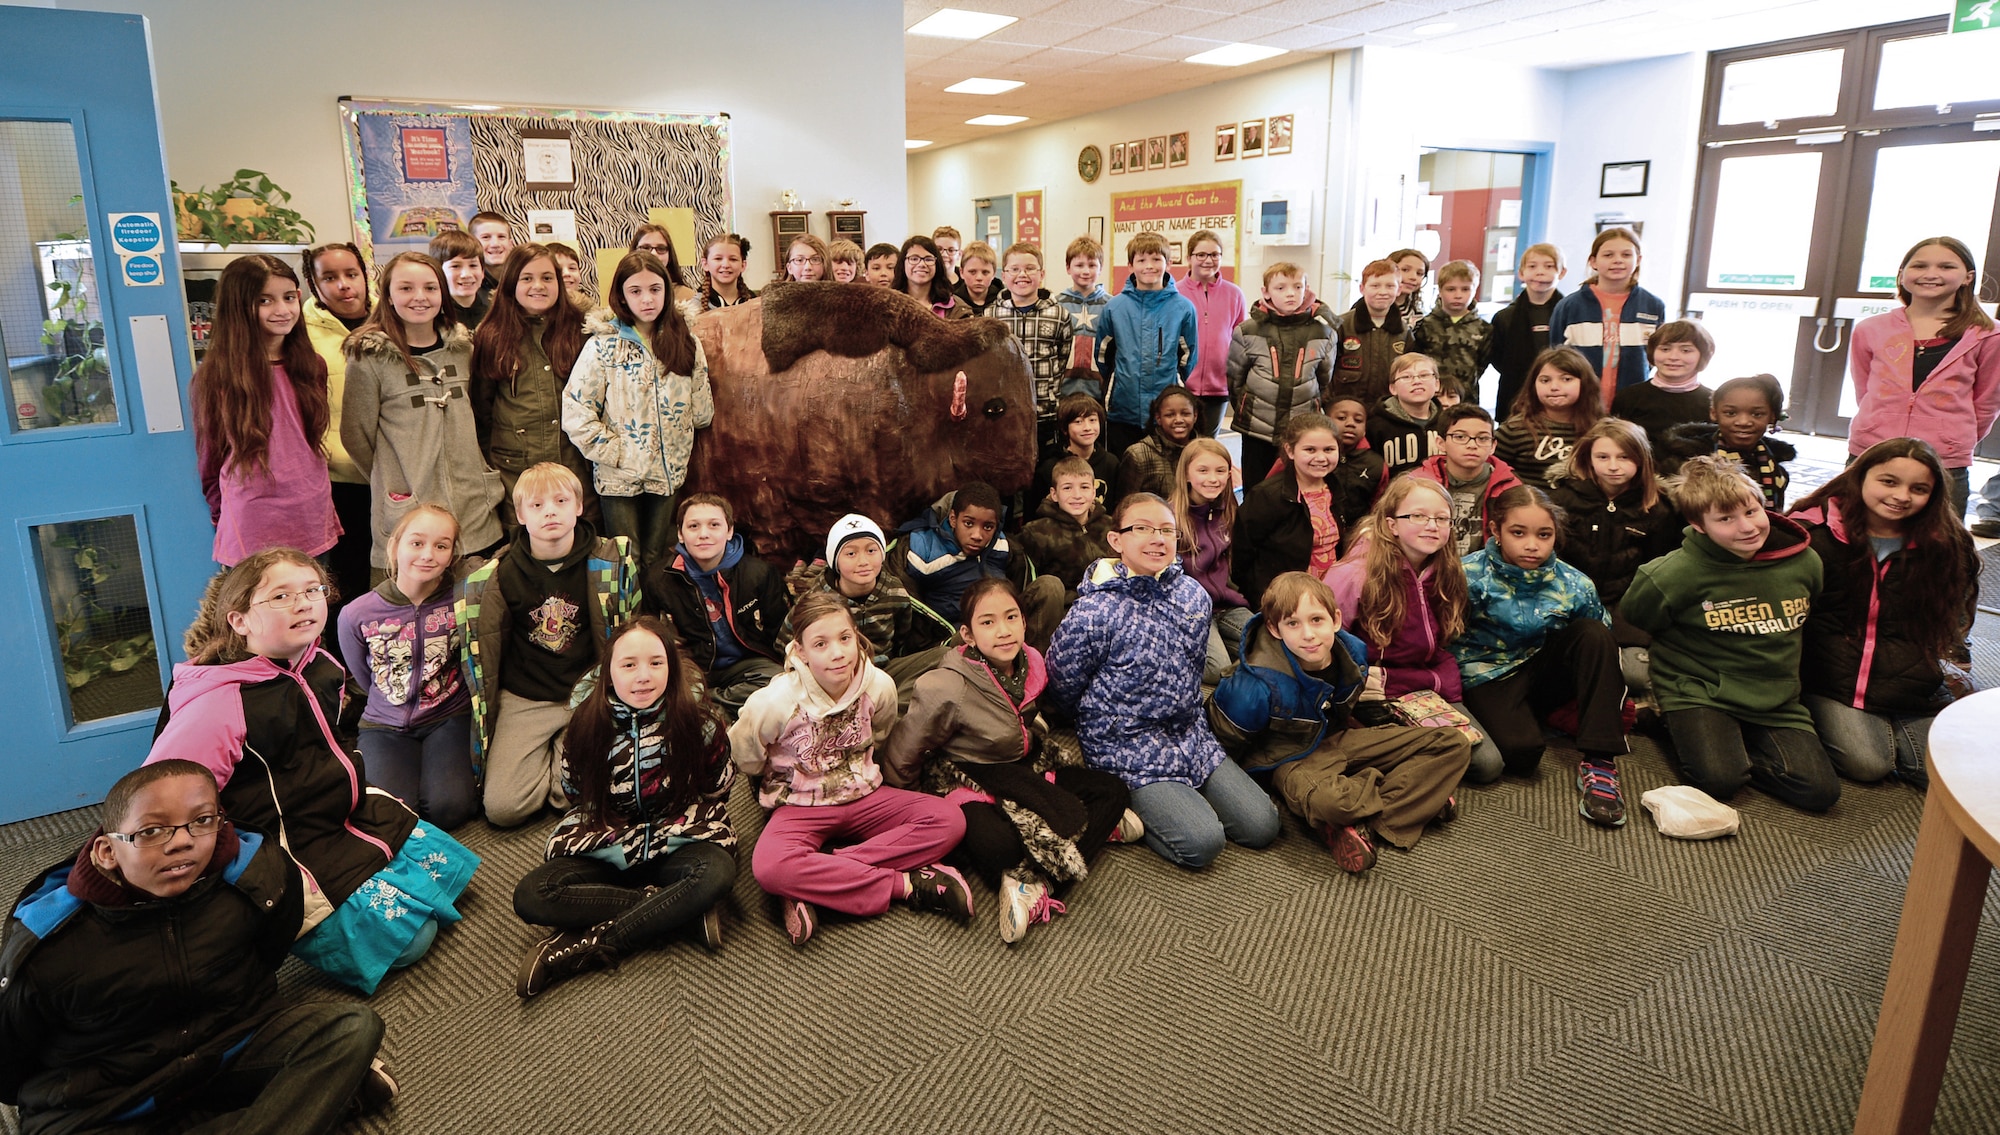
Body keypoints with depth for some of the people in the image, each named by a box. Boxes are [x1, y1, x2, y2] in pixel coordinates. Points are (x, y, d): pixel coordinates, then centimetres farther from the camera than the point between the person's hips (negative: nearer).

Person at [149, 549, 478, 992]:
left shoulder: (321, 667, -1)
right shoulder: (221, 705, -27)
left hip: (350, 817, 8)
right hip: (290, 852, -8)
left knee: (446, 865, 10)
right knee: (407, 936, -12)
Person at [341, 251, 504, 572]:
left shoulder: (461, 347, 10)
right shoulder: (370, 357, -5)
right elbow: (356, 436, 0)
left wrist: (471, 475, 14)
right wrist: (394, 482, 6)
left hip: (475, 512, 4)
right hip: (406, 517, -4)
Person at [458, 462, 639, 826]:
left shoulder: (611, 561, -5)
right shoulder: (500, 575, -3)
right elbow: (484, 650, 9)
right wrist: (484, 712, 8)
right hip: (523, 700, 1)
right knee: (502, 808, -13)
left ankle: (558, 759, 14)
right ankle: (549, 756, 16)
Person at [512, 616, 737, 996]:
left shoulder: (698, 723, -9)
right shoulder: (587, 726, -5)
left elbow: (716, 794, 1)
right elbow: (578, 797, 8)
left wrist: (664, 837, -8)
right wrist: (621, 842, -4)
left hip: (676, 843, -2)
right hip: (605, 851, 2)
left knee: (717, 873, -36)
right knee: (531, 896, -25)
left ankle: (582, 949, -30)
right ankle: (678, 911, -24)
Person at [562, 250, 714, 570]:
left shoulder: (685, 342, 2)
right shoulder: (603, 344, -6)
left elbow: (702, 411, 6)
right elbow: (575, 411, -11)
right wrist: (613, 453, -12)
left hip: (670, 472, 2)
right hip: (619, 476, -2)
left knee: (657, 562, 13)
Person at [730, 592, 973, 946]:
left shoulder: (880, 686, -11)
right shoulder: (776, 701, -21)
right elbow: (743, 757, -5)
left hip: (863, 797, 4)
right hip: (800, 807, -3)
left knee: (949, 821, -21)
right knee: (769, 867, -37)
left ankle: (813, 884, -26)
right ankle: (905, 884, -26)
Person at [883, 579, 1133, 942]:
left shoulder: (1032, 664, -6)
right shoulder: (948, 688, -25)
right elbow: (901, 756, -13)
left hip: (1026, 772, 7)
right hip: (969, 783, -7)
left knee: (1113, 790, -7)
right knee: (997, 845, -39)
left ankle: (1039, 883, -20)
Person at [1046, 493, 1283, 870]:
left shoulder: (1194, 595, -1)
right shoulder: (1093, 614, -21)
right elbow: (1062, 693, -7)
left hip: (1192, 735, 7)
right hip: (1129, 750, -6)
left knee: (1263, 825, 0)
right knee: (1203, 842, -20)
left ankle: (1188, 800, 20)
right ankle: (1126, 810, 4)